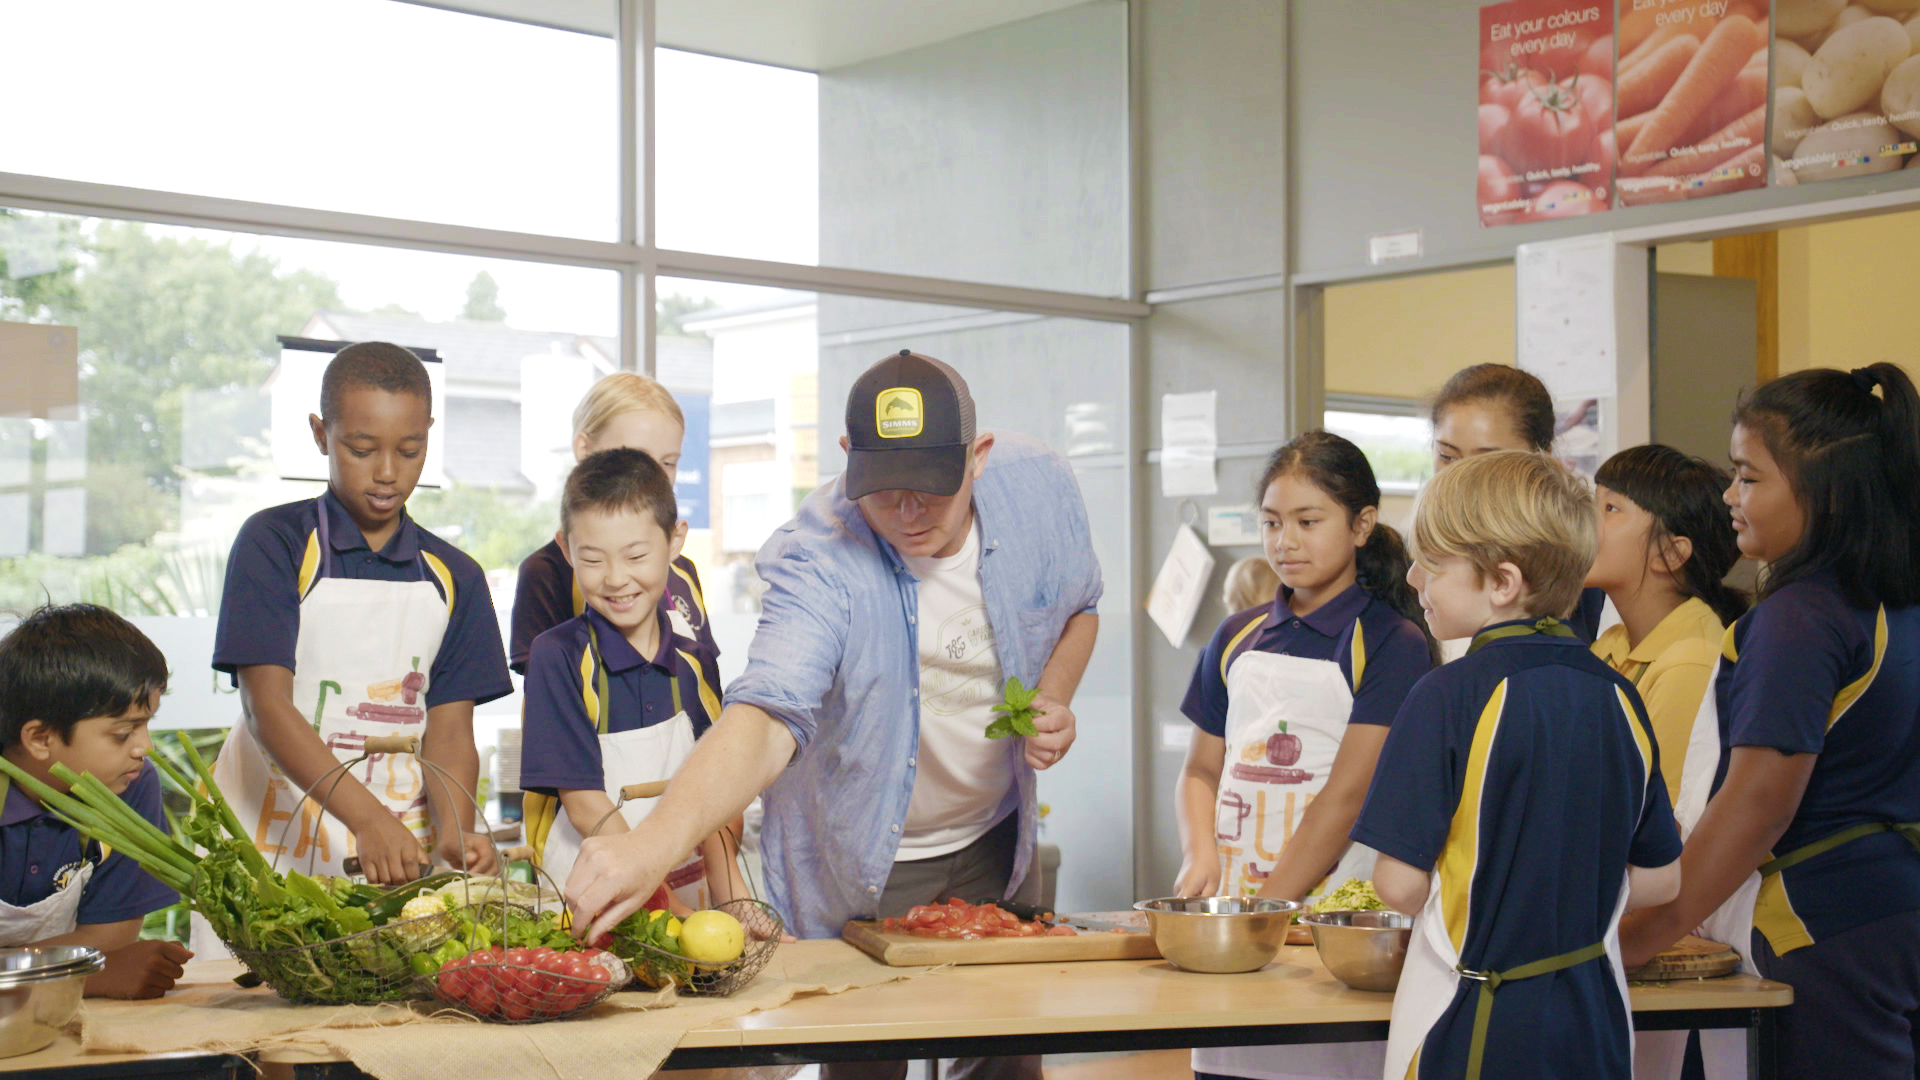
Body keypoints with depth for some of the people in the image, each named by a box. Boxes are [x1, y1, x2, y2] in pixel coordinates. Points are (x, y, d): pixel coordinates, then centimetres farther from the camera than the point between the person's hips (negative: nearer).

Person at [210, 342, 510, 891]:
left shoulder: (455, 578, 11)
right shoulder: (274, 543, -1)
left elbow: (448, 729, 7)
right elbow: (267, 707, -10)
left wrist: (455, 833, -15)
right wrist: (367, 819, -23)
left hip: (401, 857, 3)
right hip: (268, 848, -3)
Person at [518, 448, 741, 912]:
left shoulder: (690, 662, 9)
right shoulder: (558, 655, -5)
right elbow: (584, 804, -8)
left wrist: (731, 897, -6)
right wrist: (665, 901, -13)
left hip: (690, 896, 3)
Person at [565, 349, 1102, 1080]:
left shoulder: (1038, 486, -16)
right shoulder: (821, 560, -31)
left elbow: (1078, 605, 7)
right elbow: (768, 716, -47)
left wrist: (1055, 700, -13)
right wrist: (657, 843, -64)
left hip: (996, 842, 4)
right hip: (860, 869, -4)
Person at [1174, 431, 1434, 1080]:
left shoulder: (1391, 644, -5)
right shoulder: (1238, 638, 12)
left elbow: (1347, 795, -11)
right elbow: (1202, 769, 15)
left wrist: (1265, 907, -16)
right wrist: (1200, 857, -5)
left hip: (1330, 906, -4)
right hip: (1231, 904, 5)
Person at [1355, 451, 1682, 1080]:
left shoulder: (1448, 697, -16)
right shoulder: (1616, 696, 0)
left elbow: (1400, 885, -16)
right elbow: (1661, 879, 6)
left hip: (1472, 1027, -5)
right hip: (1596, 1020, 5)